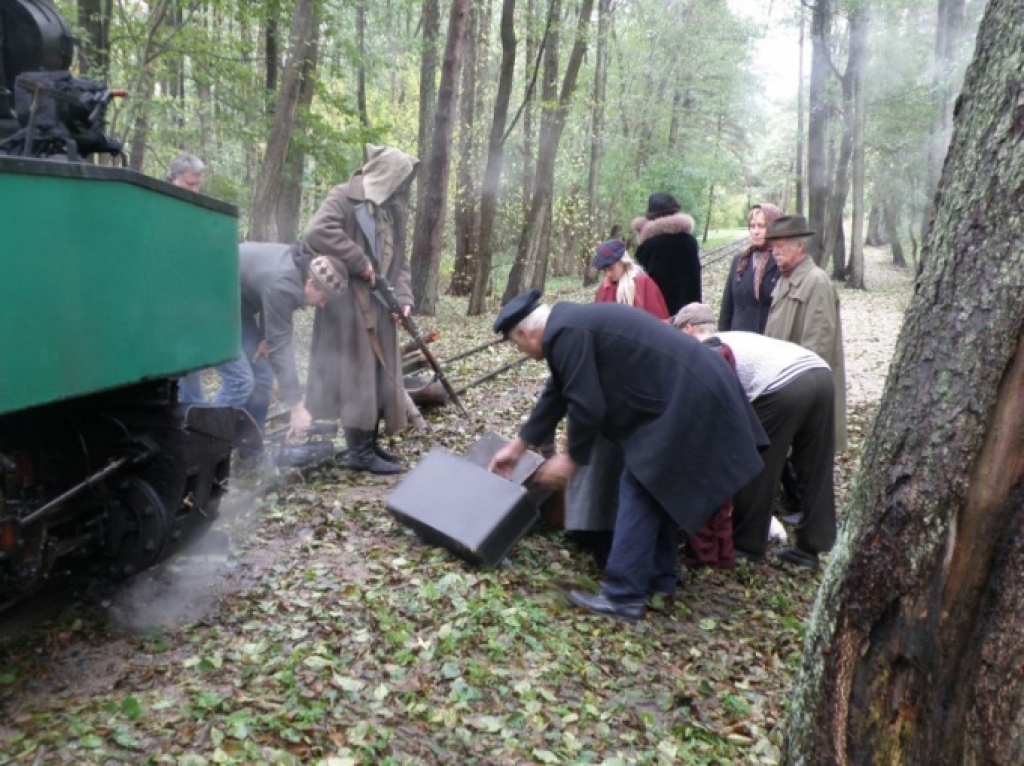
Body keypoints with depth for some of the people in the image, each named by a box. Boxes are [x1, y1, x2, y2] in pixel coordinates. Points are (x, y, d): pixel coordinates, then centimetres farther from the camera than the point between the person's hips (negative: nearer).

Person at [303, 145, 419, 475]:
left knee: (380, 376, 11)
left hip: (379, 306, 8)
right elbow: (316, 233, -24)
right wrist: (360, 263, -20)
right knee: (356, 375, -6)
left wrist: (403, 297, -1)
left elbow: (399, 261, 16)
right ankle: (359, 451, 1)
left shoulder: (392, 209, 15)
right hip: (349, 304, -8)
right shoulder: (344, 198, -8)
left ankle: (370, 443, 23)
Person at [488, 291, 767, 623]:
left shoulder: (564, 333, -16)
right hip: (693, 392, 10)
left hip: (683, 400, -10)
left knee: (639, 489, -6)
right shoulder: (571, 323, 17)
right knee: (657, 487, 18)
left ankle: (623, 596, -1)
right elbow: (555, 395, 25)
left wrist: (572, 458, 0)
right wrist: (517, 446, 32)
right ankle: (659, 575, 29)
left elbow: (587, 406, -17)